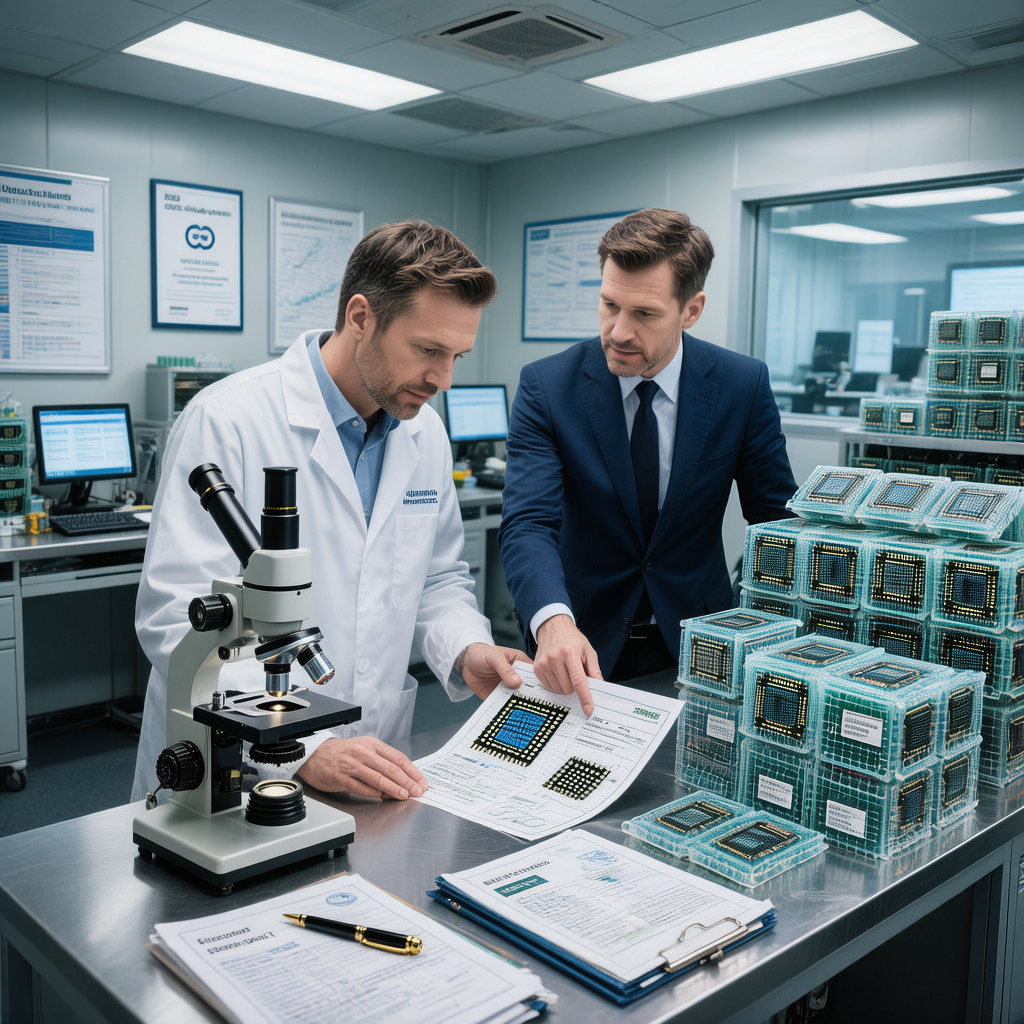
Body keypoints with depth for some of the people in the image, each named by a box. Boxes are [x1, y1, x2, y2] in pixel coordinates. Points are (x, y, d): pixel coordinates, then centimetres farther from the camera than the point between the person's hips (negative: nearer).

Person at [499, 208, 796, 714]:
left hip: (698, 648, 1)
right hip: (583, 645, -1)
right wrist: (553, 622, -38)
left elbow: (776, 521, 2)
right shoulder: (545, 386, -9)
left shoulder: (744, 384, -5)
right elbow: (528, 522, -19)